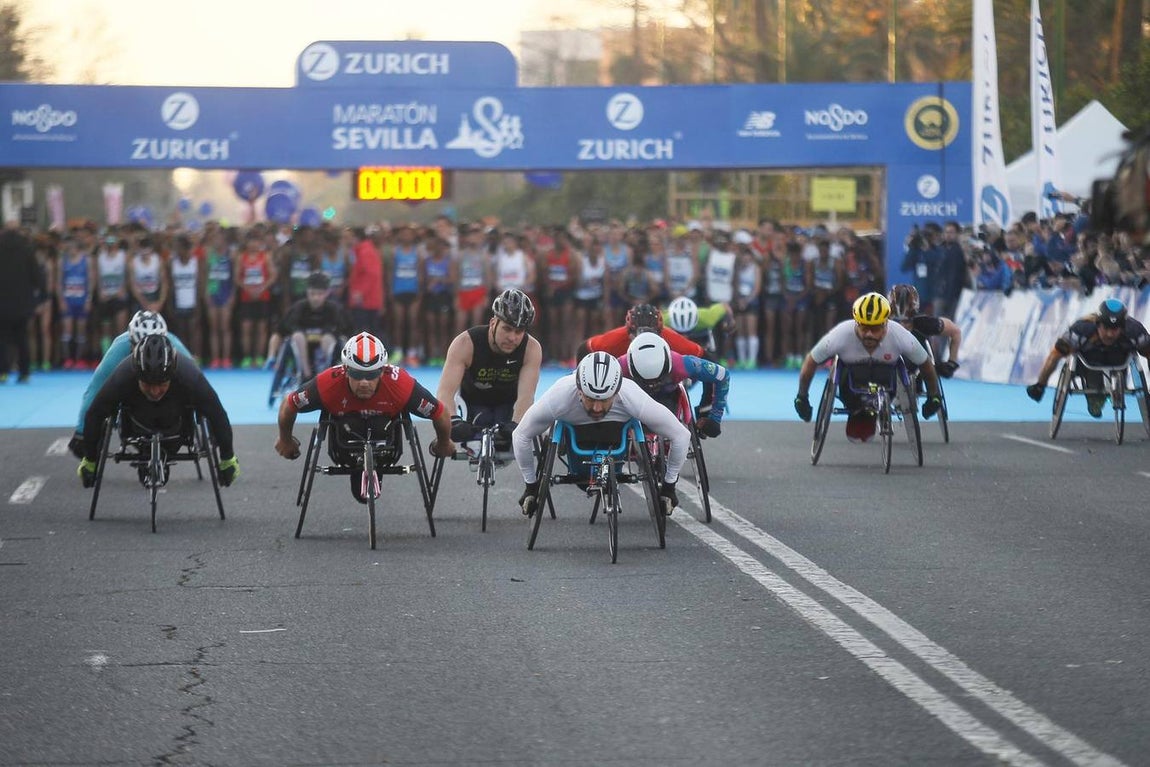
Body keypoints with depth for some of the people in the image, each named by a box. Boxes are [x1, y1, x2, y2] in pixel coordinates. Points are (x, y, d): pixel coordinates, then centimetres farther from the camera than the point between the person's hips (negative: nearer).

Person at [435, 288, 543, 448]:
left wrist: (515, 425, -57)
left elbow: (526, 395, -36)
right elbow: (445, 392, -39)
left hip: (509, 404, 2)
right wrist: (454, 421, -59)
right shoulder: (466, 343, -31)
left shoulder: (532, 349, -26)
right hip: (472, 403, -2)